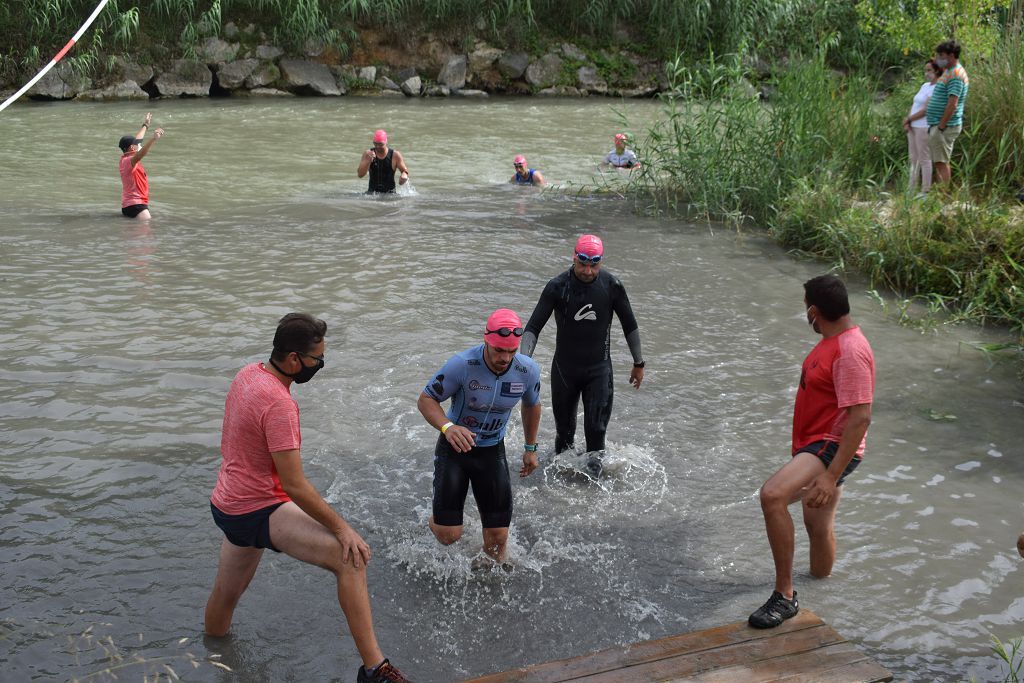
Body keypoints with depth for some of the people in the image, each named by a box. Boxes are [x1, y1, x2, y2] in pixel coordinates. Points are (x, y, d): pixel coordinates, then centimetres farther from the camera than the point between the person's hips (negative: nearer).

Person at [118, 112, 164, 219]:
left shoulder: (125, 158, 14)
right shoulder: (129, 161, -16)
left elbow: (136, 140, 29)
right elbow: (141, 154, -38)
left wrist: (146, 125, 40)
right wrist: (153, 139, -51)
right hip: (135, 205, -11)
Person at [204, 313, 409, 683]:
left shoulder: (247, 374, 4)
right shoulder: (279, 404, -25)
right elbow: (295, 486, -25)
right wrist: (341, 527, -19)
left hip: (229, 505, 10)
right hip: (257, 512, -10)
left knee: (226, 593, 30)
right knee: (350, 559, -23)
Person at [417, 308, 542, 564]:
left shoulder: (528, 370, -13)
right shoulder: (462, 364, -26)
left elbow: (531, 405, 9)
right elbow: (425, 400, -17)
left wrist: (531, 448, 17)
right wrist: (447, 427, -37)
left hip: (492, 450, 3)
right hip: (454, 447, -3)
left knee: (498, 538, -1)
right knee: (449, 535, -7)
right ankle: (436, 519, 31)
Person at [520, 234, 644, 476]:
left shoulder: (611, 286, -10)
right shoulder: (557, 286, -13)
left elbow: (630, 326, 3)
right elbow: (533, 327, -11)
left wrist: (638, 363, 9)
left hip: (599, 368, 0)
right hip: (564, 368, 0)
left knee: (596, 427, -7)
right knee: (564, 427, 11)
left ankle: (595, 465, 11)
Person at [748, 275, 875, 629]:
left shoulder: (851, 352, -22)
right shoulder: (831, 341, 11)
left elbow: (861, 418, -27)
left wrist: (832, 476, -31)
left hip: (833, 448, -11)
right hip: (816, 445, 11)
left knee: (772, 495, -31)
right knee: (818, 526, 22)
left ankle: (784, 595, -22)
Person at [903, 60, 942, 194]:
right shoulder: (925, 85, 16)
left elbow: (926, 110, -17)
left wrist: (909, 119, -9)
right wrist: (907, 121, 0)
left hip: (925, 127, -9)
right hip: (913, 127, 9)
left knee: (924, 159, -5)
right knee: (913, 159, 10)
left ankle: (925, 192, -1)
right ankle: (911, 191, 15)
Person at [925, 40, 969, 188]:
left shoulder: (955, 75, -16)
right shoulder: (949, 72, 16)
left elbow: (952, 104, -22)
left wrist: (941, 126, -20)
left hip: (945, 127, -10)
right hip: (938, 125, 10)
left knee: (941, 163, -8)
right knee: (939, 162, 13)